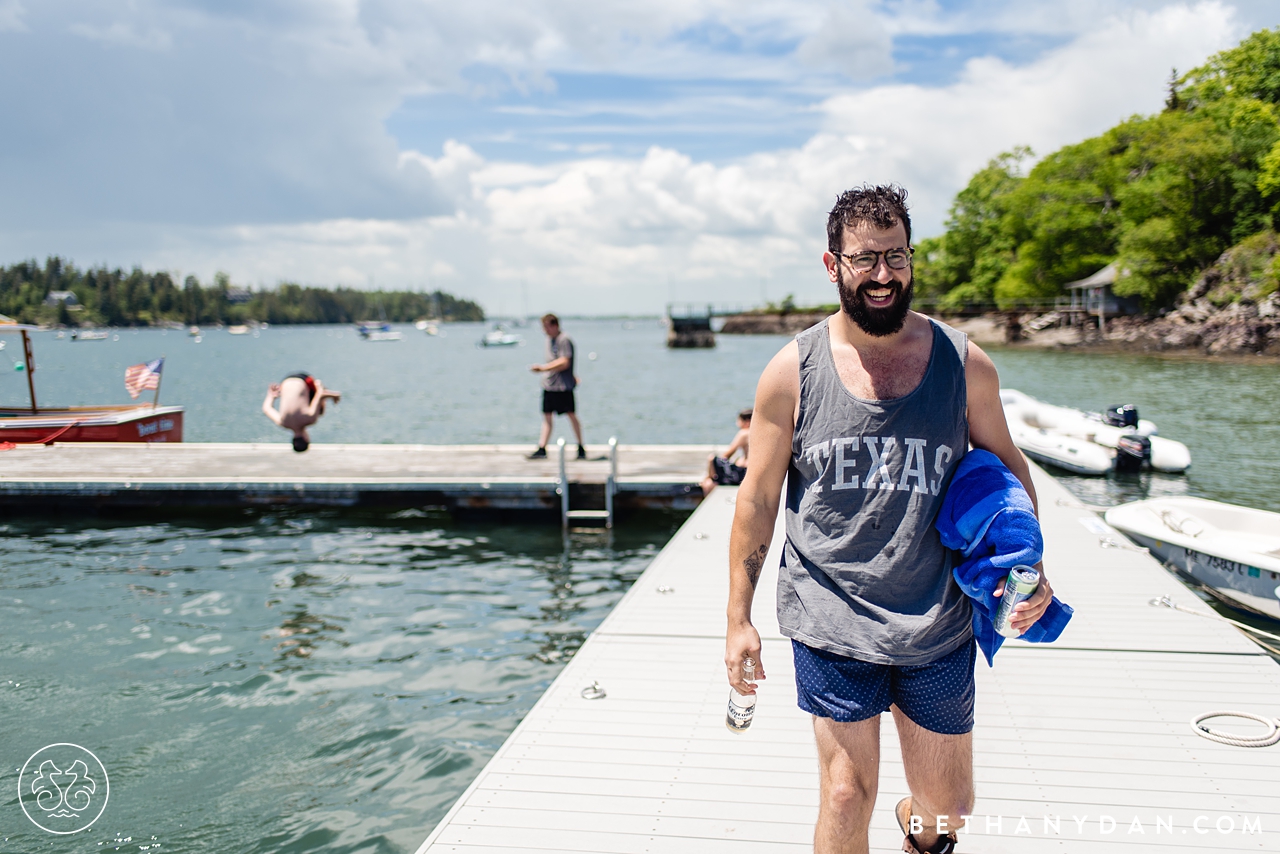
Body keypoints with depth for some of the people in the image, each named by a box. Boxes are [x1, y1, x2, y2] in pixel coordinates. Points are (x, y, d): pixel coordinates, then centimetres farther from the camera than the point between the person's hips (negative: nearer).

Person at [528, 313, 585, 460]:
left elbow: (564, 363, -19)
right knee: (547, 417, 5)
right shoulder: (549, 339, 14)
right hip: (548, 385, 8)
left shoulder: (564, 340, -12)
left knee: (571, 415, 1)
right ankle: (541, 449, 5)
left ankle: (581, 448, 12)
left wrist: (543, 368, -22)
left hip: (563, 386, -8)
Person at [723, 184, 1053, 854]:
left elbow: (1006, 466, 11)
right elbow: (758, 497, 0)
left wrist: (1030, 565, -4)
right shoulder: (792, 371, -6)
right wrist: (738, 617, 0)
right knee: (846, 800, 0)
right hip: (832, 622, -2)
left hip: (939, 627, 2)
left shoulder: (965, 364, -3)